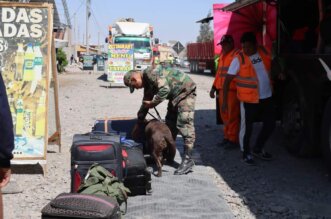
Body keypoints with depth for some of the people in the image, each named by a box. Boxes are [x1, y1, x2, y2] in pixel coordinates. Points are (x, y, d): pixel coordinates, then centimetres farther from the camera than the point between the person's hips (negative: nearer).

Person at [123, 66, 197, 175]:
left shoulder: (151, 73, -21)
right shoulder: (147, 81, 10)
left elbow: (164, 89, -32)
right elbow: (146, 102, 21)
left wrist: (153, 103, -21)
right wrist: (140, 120, 25)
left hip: (186, 91, -11)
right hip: (175, 96, 11)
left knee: (184, 126, -15)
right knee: (170, 124, 15)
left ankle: (188, 160, -14)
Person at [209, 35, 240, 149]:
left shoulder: (236, 55, -10)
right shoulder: (222, 56, 18)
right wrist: (214, 87, 21)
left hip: (232, 90, -9)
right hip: (222, 90, 9)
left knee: (232, 116, -4)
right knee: (224, 115, 15)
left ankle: (233, 139, 4)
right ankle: (227, 137, 25)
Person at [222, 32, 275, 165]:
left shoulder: (264, 52, 0)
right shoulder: (239, 59, -13)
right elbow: (227, 80, -12)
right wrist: (225, 101, -15)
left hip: (266, 97, 5)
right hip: (249, 100, -5)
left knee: (270, 125, 13)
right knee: (247, 128, 4)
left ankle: (258, 149, 34)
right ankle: (246, 153, 25)